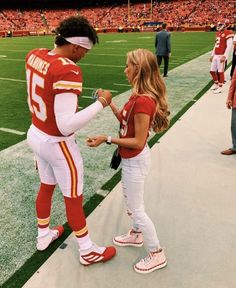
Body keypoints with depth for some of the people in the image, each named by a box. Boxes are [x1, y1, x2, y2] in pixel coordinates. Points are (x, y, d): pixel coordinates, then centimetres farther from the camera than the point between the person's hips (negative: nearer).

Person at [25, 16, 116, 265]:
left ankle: (43, 236, 50)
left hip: (35, 134, 8)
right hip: (57, 144, -8)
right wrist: (101, 103, -23)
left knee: (46, 187, 27)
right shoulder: (68, 71, -28)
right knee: (73, 199, 11)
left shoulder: (34, 55, -3)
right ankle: (87, 251, 35)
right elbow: (67, 126, -31)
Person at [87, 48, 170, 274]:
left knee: (136, 209, 7)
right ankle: (136, 235, 51)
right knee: (130, 200, 27)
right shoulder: (139, 95, 0)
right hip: (130, 159, 10)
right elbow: (126, 120, 8)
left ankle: (157, 255, 27)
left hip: (135, 161, -10)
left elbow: (138, 142, -26)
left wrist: (106, 139, -24)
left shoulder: (143, 101, -29)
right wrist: (109, 103, 2)